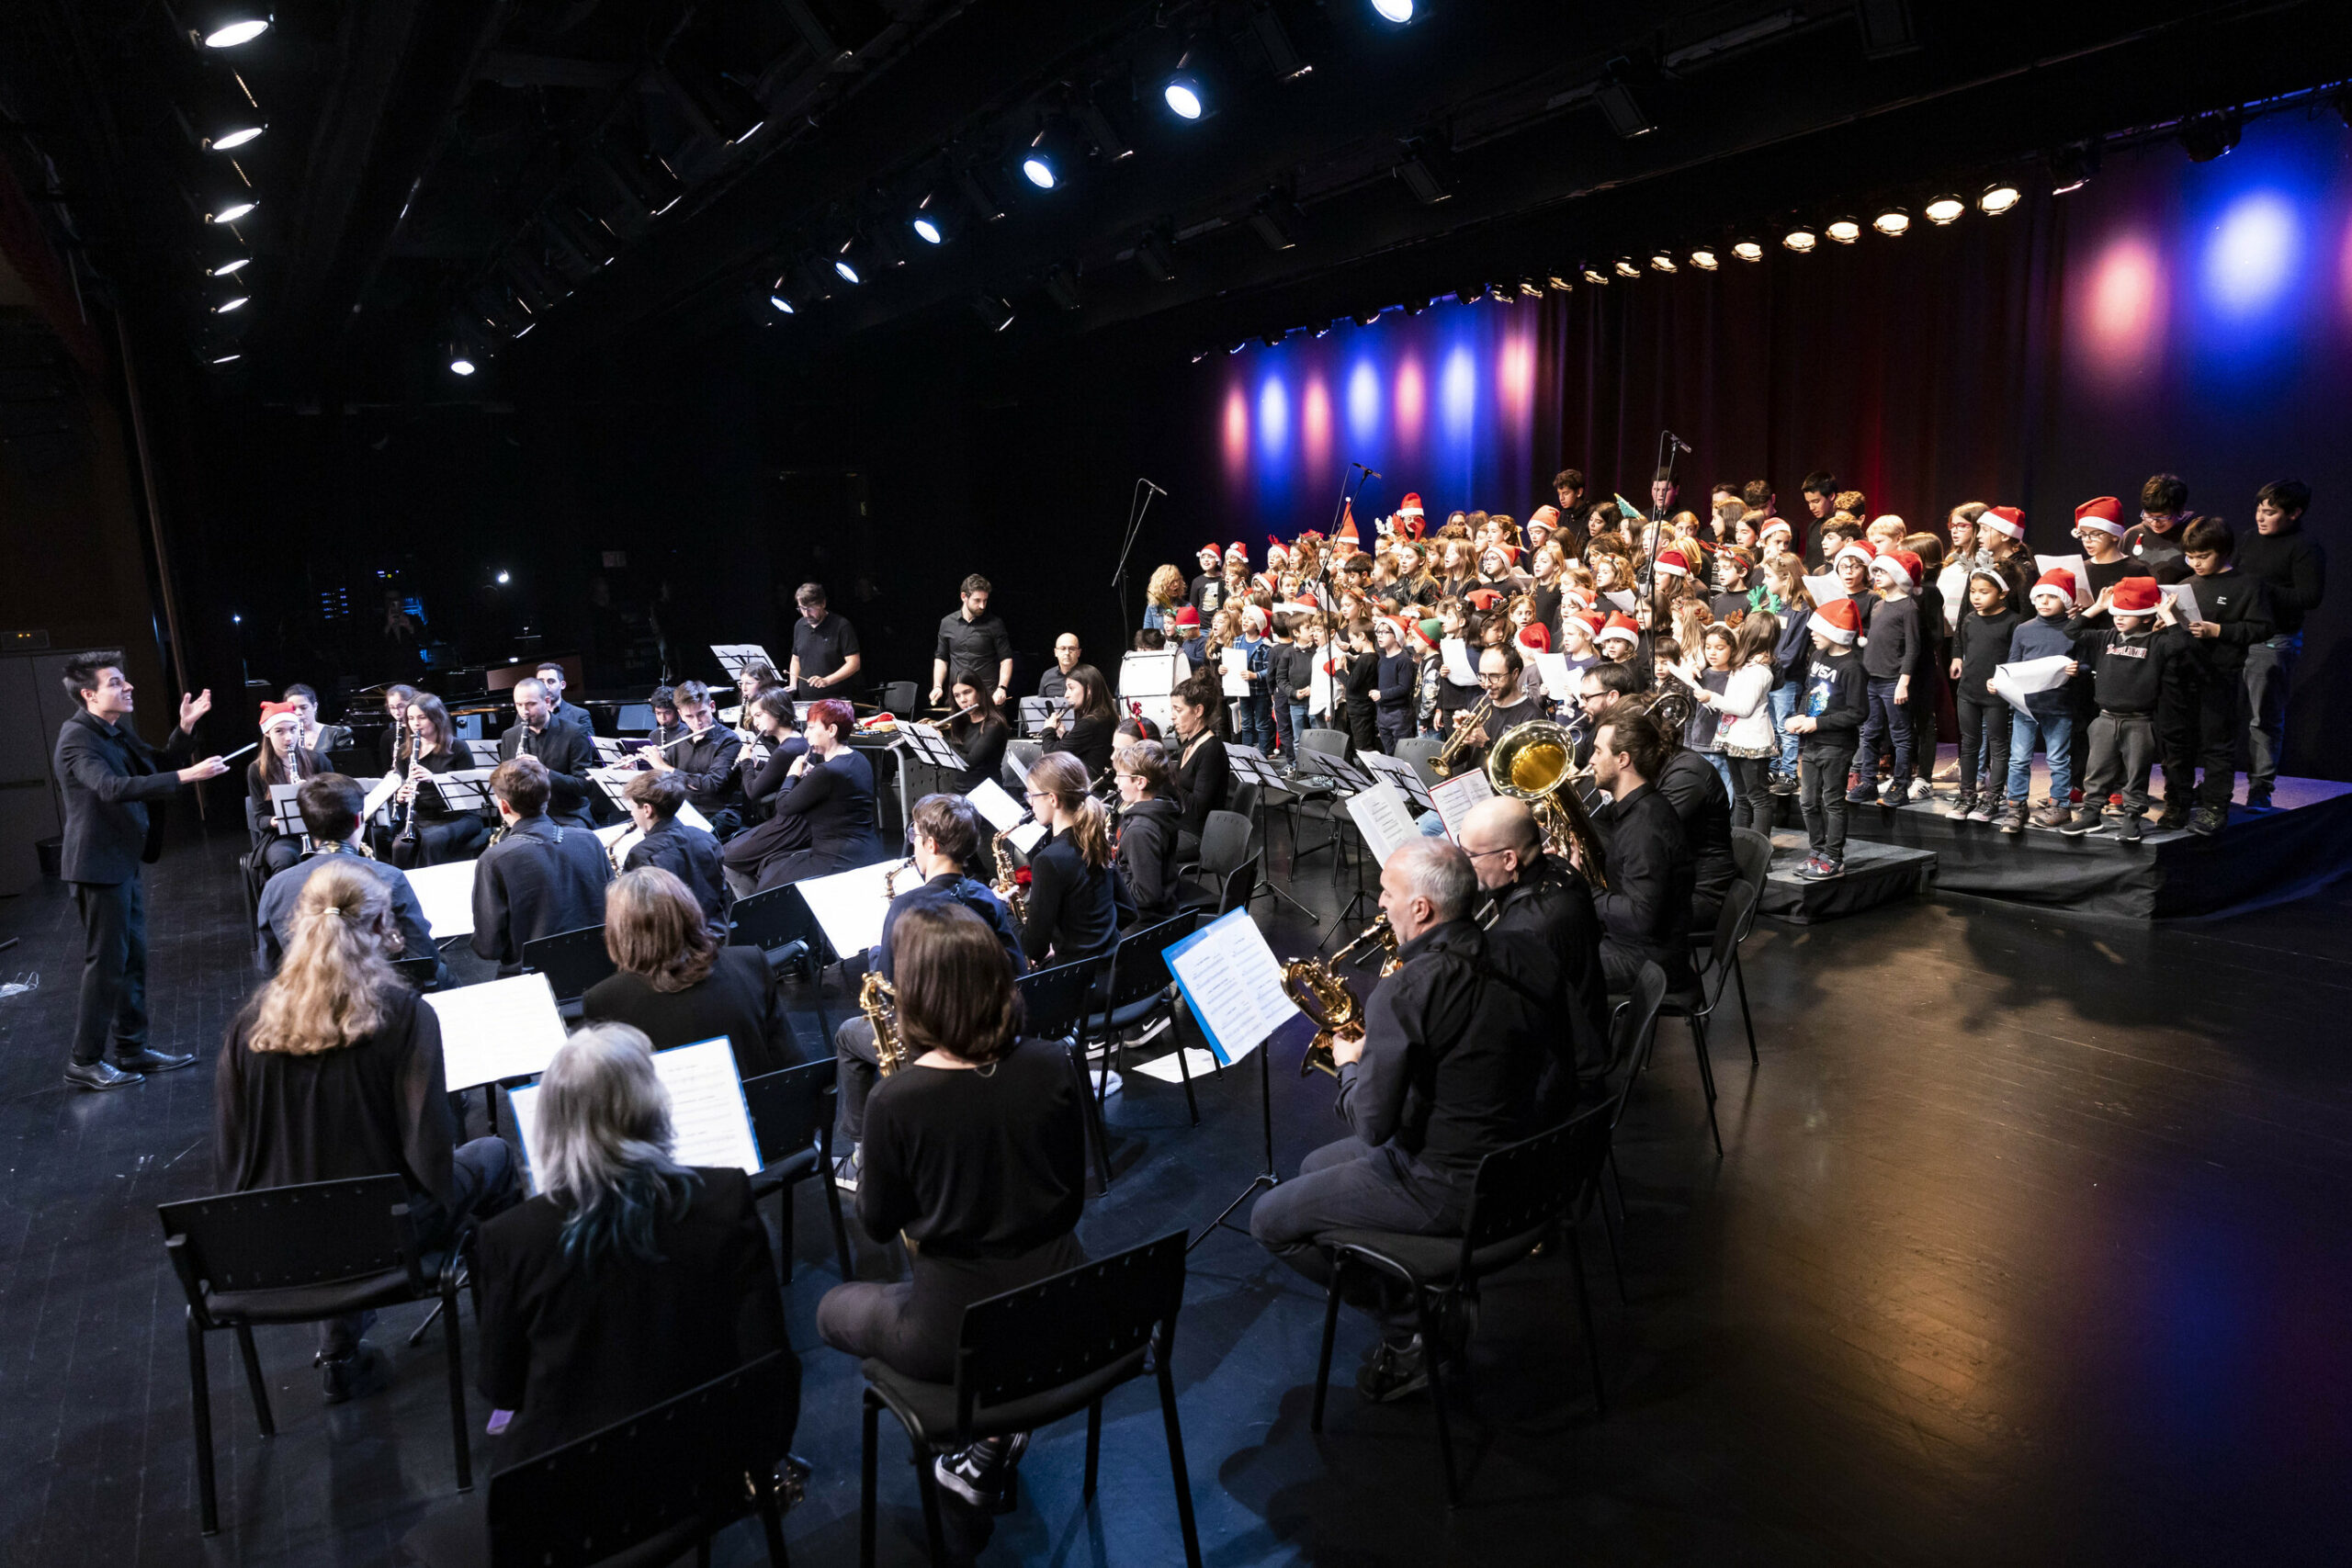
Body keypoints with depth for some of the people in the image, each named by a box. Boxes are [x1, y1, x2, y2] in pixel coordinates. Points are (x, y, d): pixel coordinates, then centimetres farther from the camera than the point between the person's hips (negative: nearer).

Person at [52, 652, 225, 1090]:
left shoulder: (118, 730, 10)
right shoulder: (77, 737, -18)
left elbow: (157, 763, 20)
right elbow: (113, 787, -33)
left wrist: (185, 727, 3)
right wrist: (186, 775, -40)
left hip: (126, 861, 9)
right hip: (100, 865, -9)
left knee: (133, 958, 14)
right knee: (106, 962, -3)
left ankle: (132, 1050, 24)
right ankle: (84, 1062, 8)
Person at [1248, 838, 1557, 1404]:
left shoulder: (1404, 992, -27)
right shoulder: (1524, 955, -4)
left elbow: (1371, 1126, -24)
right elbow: (1543, 1054, 12)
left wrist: (1350, 1065, -1)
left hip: (1446, 1188, -8)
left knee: (1270, 1220, 5)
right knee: (1315, 1167, 24)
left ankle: (1413, 1328, 7)